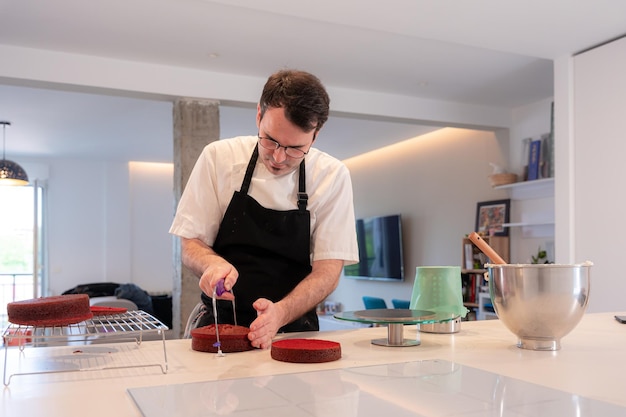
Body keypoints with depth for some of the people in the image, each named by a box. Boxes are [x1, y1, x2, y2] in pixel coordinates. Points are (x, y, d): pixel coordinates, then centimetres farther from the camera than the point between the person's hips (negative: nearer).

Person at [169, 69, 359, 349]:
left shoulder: (333, 177, -5)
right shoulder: (218, 157, -4)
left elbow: (328, 269, -7)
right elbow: (190, 244, 2)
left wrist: (280, 313, -25)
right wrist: (213, 263, -22)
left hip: (294, 327, 2)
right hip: (220, 324, -1)